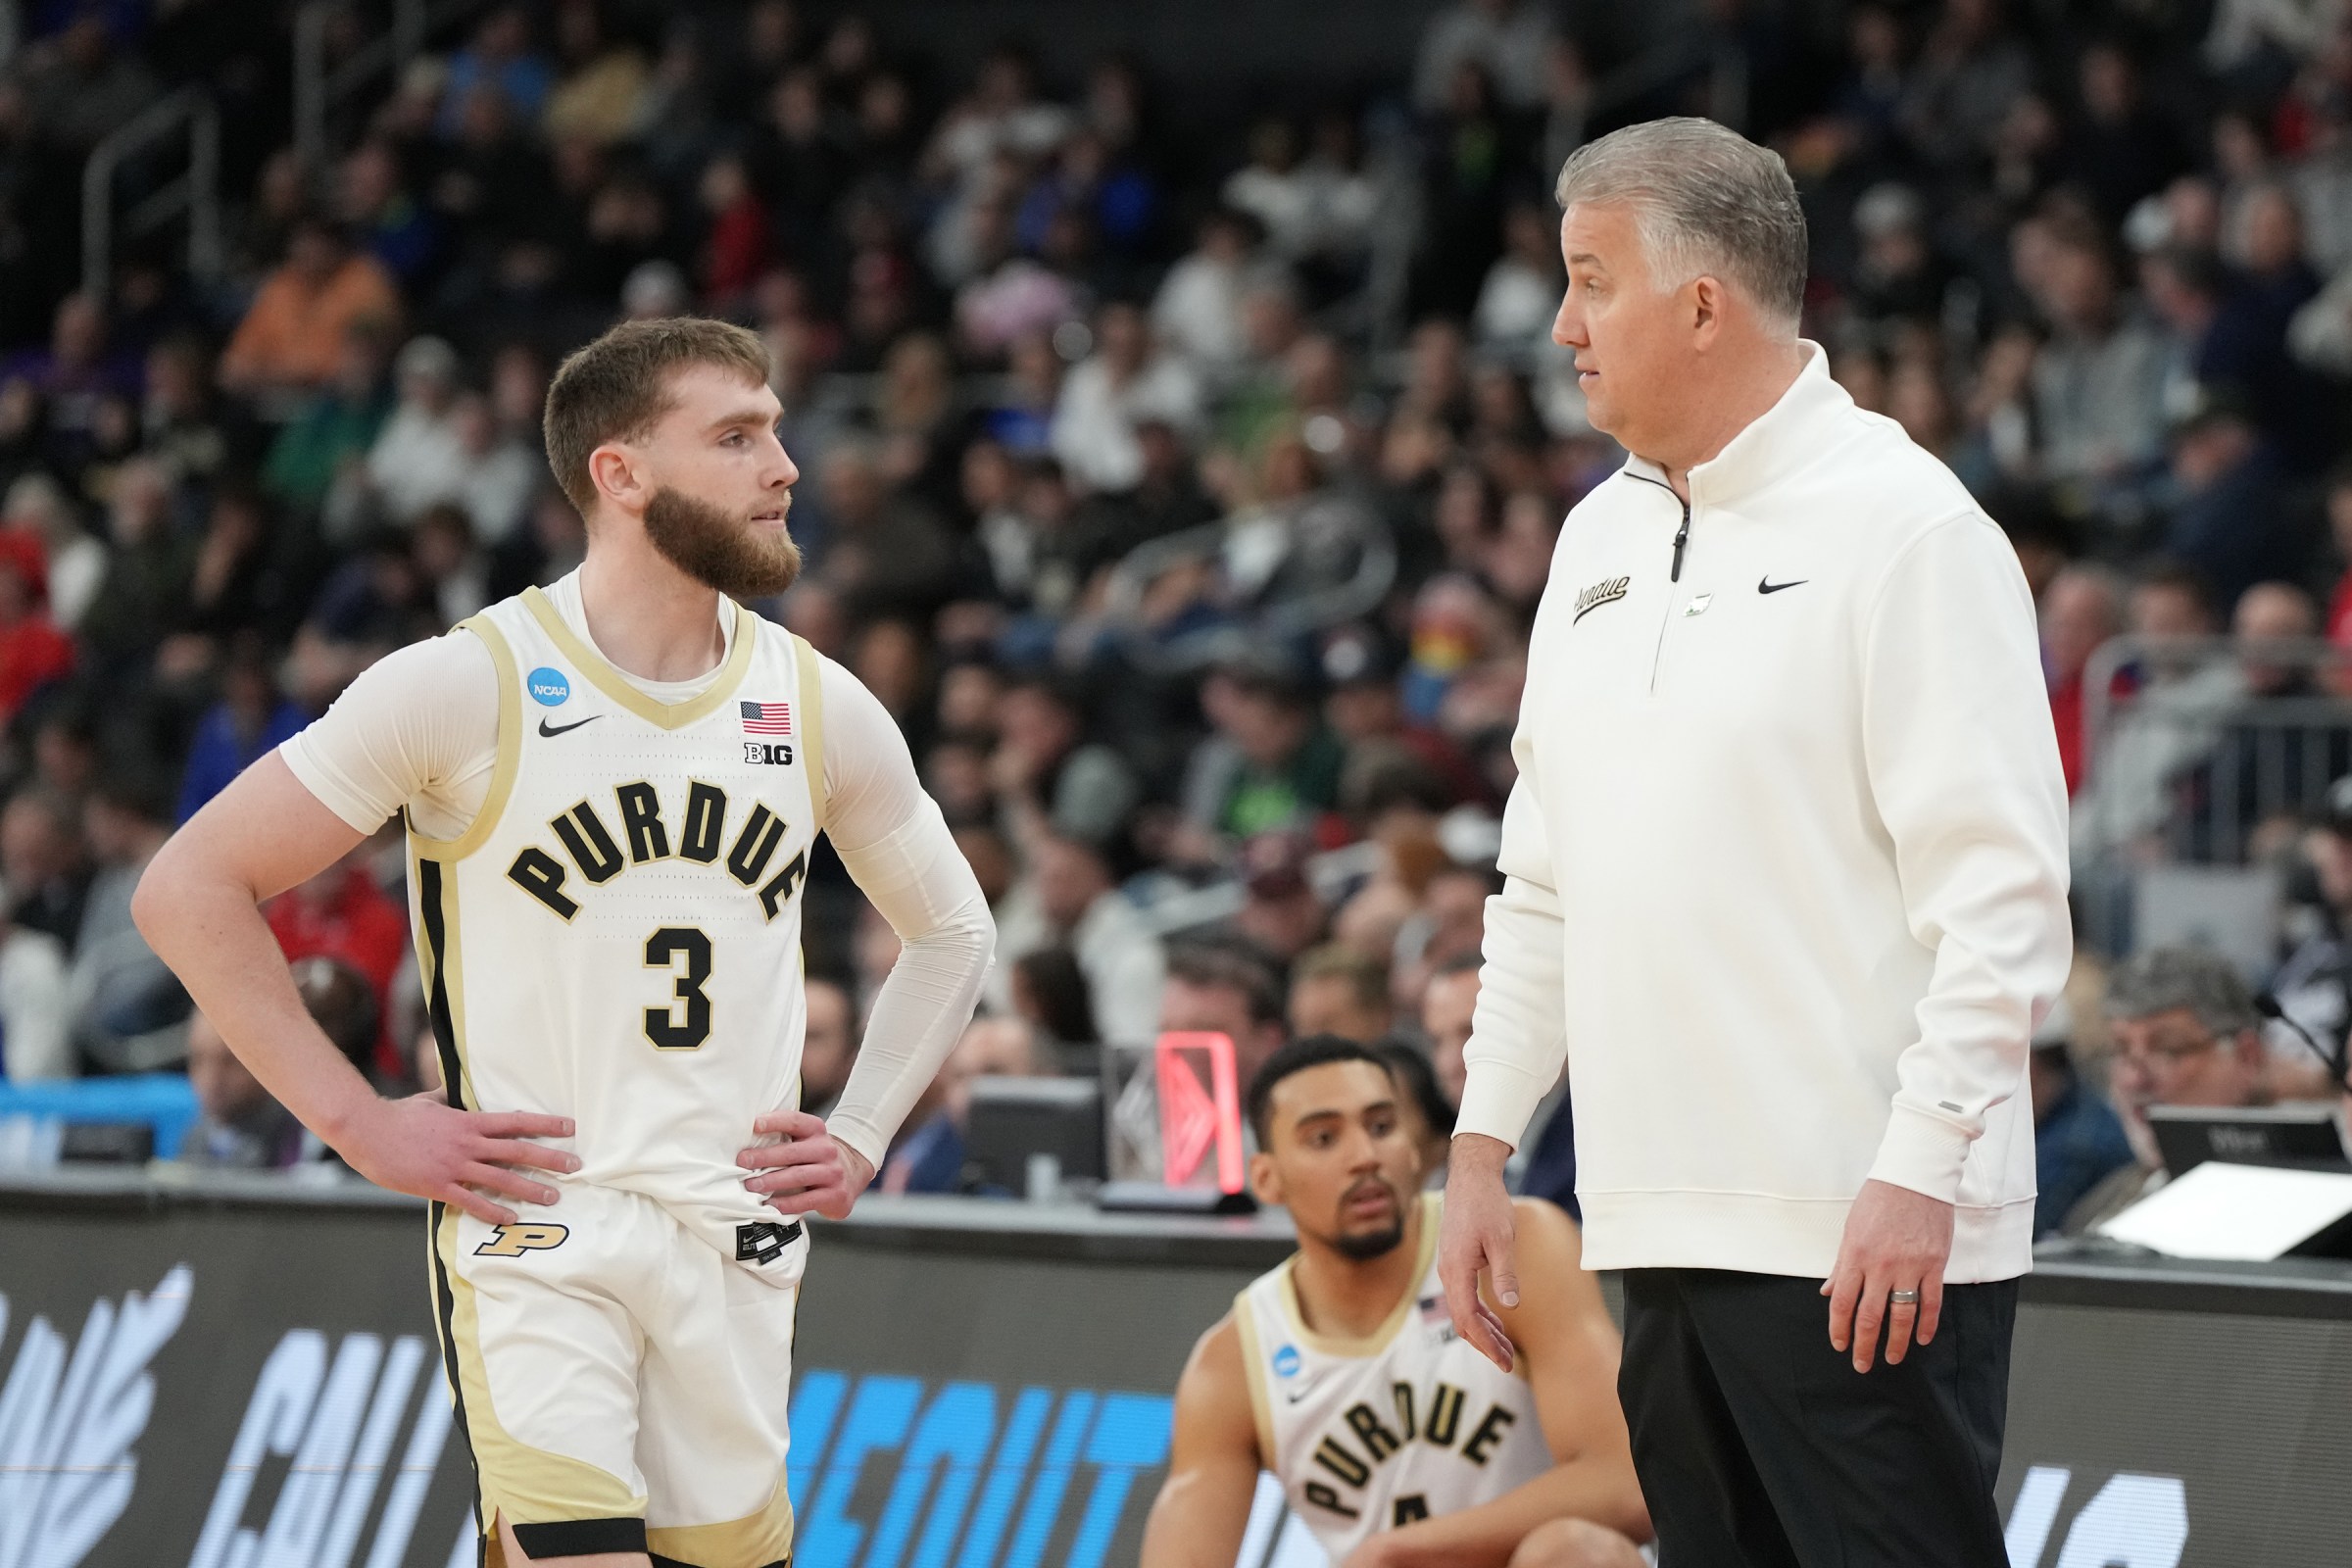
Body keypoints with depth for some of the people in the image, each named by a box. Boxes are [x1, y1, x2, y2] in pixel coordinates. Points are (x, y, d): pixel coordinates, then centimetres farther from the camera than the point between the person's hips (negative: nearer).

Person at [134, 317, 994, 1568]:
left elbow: (949, 929, 24)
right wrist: (358, 1125, -7)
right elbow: (189, 888, -5)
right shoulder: (465, 687, -8)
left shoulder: (820, 708, 6)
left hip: (738, 1244, 5)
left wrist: (859, 1140, 11)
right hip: (535, 1238, -5)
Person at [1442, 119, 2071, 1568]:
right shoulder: (1603, 537, 16)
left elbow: (2001, 890, -14)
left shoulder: (1903, 525, -8)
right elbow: (1545, 879, 23)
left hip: (1868, 1236, -8)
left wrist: (1919, 1172, -19)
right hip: (1665, 1224, 8)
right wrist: (1484, 1139, 16)